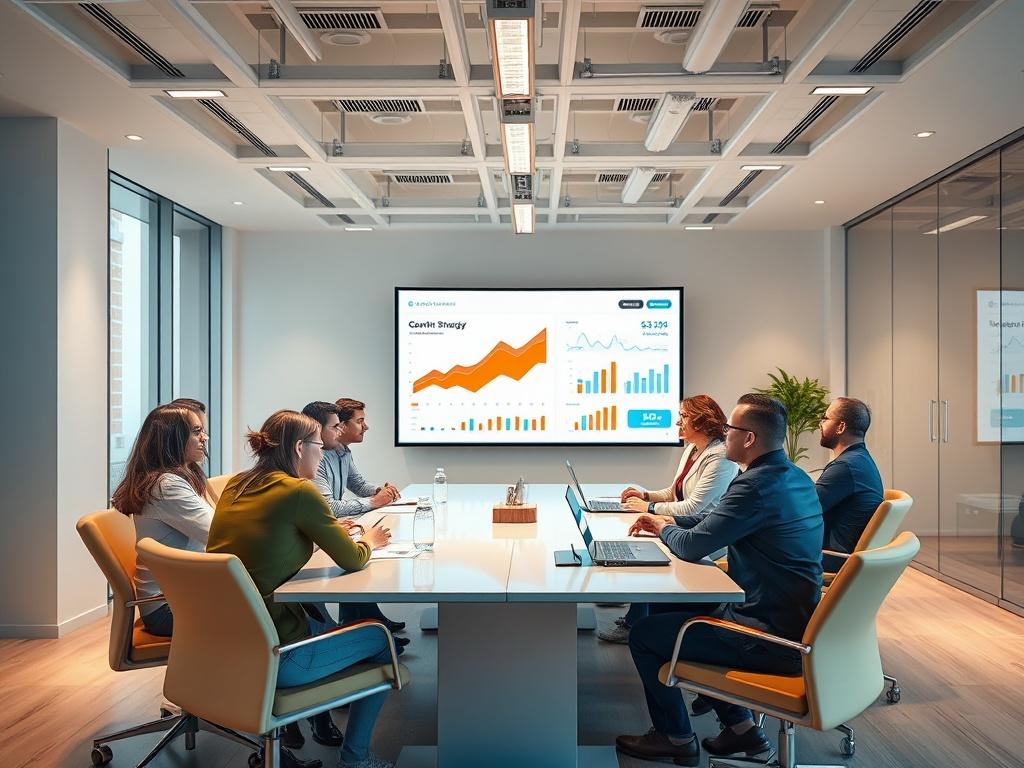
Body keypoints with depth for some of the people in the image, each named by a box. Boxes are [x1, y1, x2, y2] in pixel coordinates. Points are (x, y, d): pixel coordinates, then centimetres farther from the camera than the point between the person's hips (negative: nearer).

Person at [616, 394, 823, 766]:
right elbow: (718, 522, 18)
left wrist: (663, 528, -1)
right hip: (796, 622, 10)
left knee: (644, 635, 2)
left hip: (770, 638, -9)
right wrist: (668, 522, 11)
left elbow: (692, 547, -23)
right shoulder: (796, 477, 6)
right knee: (685, 609, 26)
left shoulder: (756, 486, -26)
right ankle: (740, 726, 29)